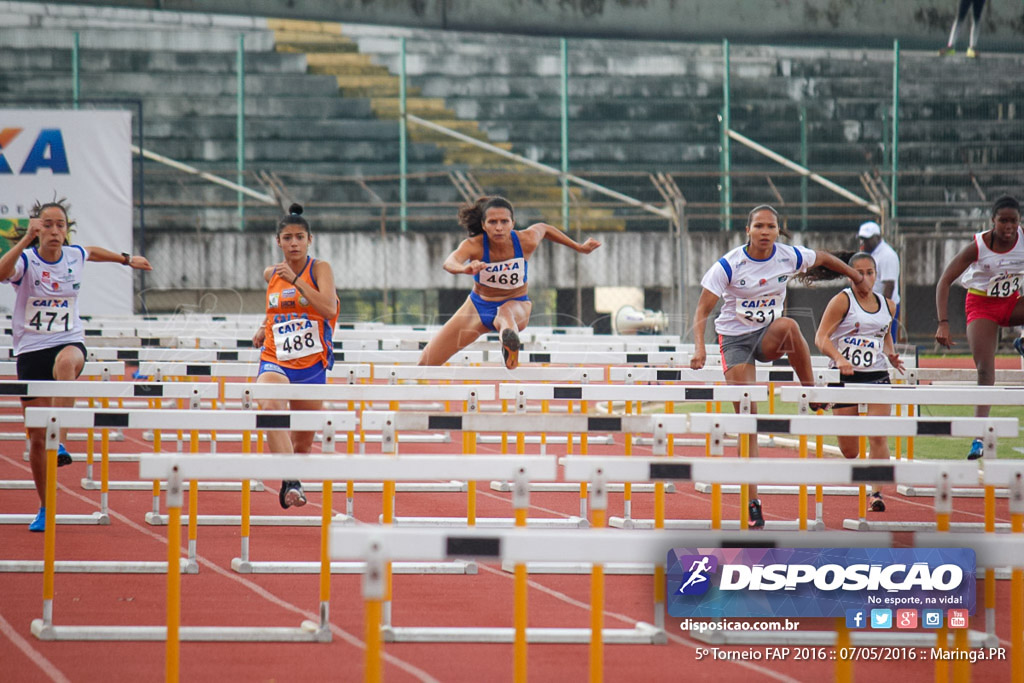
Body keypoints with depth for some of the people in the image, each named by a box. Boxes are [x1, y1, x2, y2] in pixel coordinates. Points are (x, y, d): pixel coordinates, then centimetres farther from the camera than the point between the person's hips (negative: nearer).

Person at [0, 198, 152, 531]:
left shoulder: (74, 256, 4)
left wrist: (127, 259, 41)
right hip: (30, 350, -1)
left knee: (66, 362, -40)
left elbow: (93, 252, 29)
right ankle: (45, 507, 21)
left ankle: (60, 442, -41)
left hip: (69, 342, 1)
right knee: (36, 437, 2)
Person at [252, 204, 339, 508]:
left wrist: (296, 279, -20)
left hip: (312, 365, -1)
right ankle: (290, 482, -43)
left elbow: (329, 309, -19)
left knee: (303, 441, 11)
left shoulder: (319, 269, -2)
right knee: (271, 406, -34)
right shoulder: (271, 274, 9)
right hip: (275, 360, 1)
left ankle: (292, 483, 41)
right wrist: (264, 328, 14)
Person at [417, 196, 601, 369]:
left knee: (505, 315, -45)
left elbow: (544, 228, 6)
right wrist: (464, 269, -69)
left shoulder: (527, 241, -19)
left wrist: (579, 247, 17)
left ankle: (509, 333, -80)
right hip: (479, 306, 2)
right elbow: (449, 262, -46)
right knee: (426, 362, -2)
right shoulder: (474, 245, -24)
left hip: (516, 305, -2)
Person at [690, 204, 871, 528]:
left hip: (769, 336, 2)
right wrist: (699, 348, -30)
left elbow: (822, 258, 15)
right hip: (735, 340, -2)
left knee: (788, 326, -37)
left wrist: (855, 276, 29)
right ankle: (752, 503, -6)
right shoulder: (728, 266, -15)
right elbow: (702, 310, -15)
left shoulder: (789, 257, -7)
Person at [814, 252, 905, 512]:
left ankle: (877, 493, -10)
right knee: (849, 450, 3)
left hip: (877, 376, 2)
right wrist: (839, 358, -28)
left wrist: (891, 355, 7)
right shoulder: (842, 301, -5)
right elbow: (821, 337, -12)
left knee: (878, 436, -14)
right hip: (845, 376, -2)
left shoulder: (887, 306, 9)